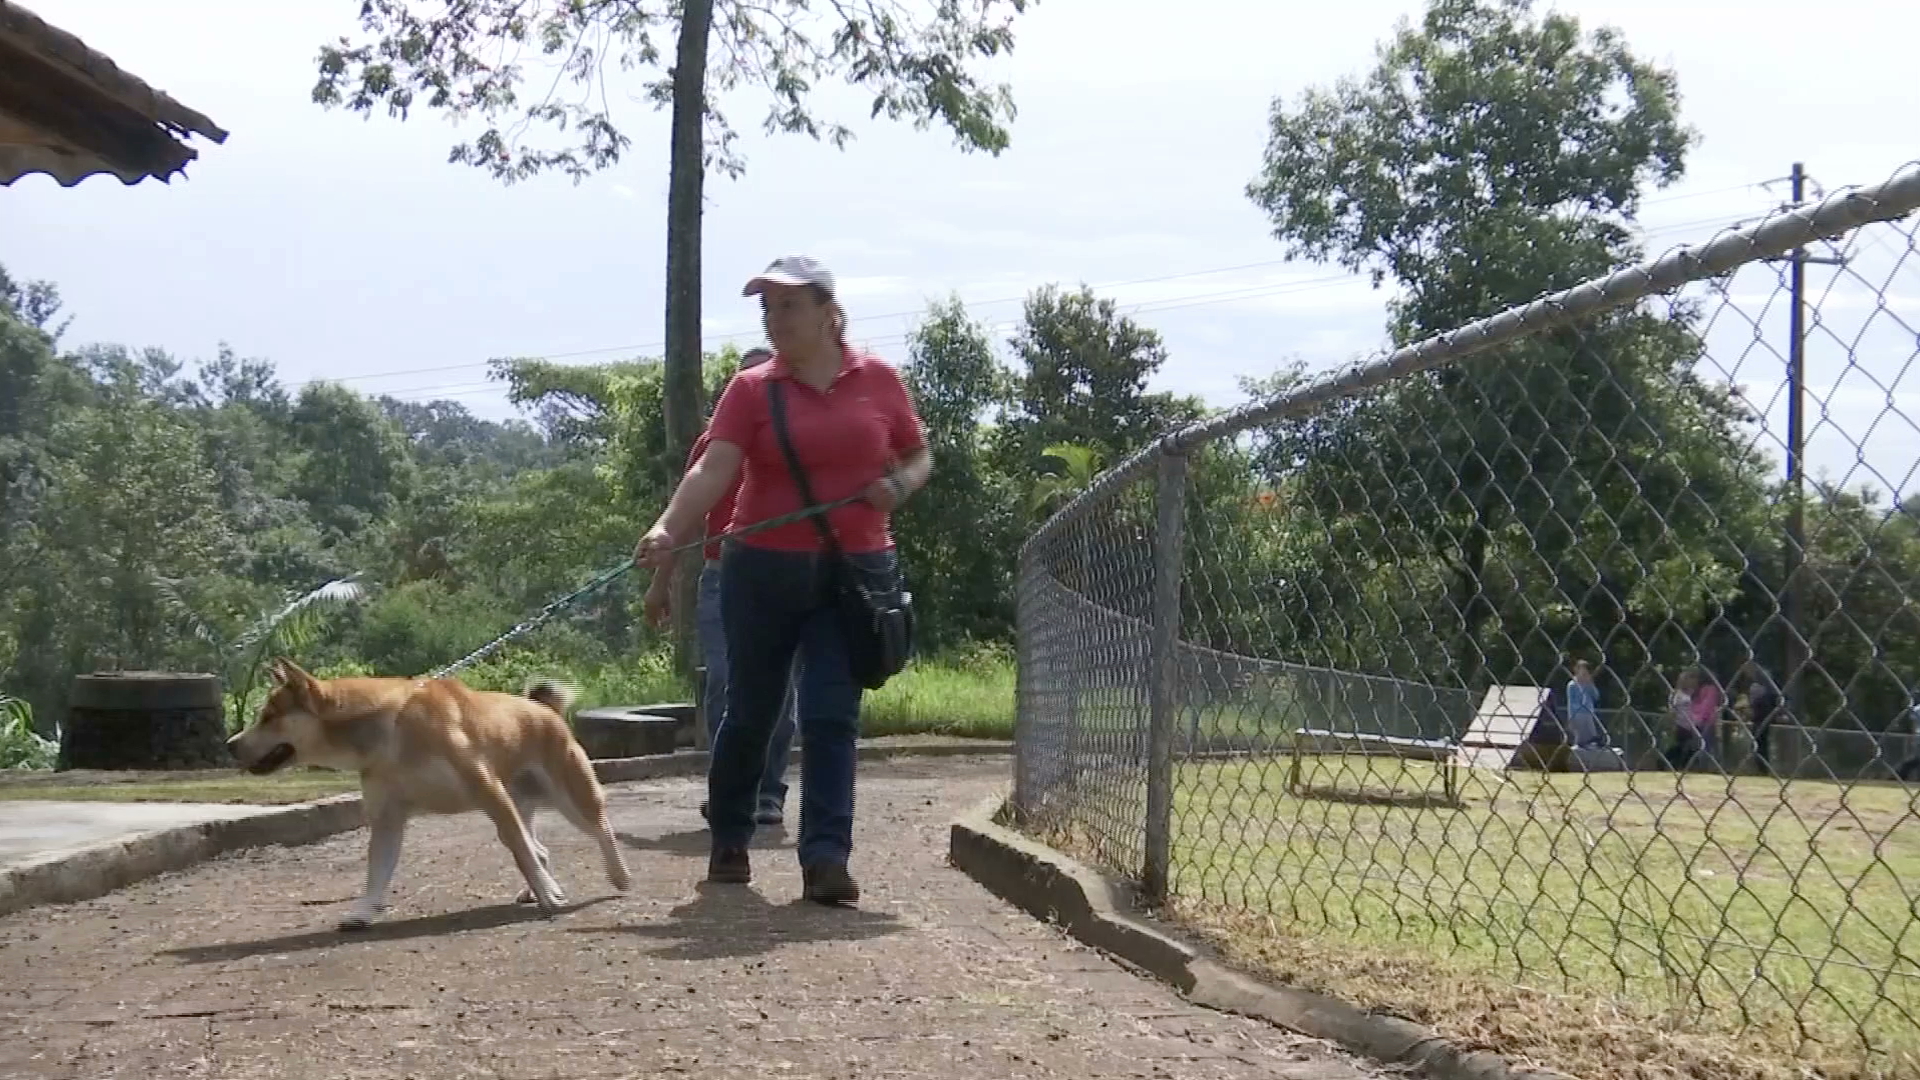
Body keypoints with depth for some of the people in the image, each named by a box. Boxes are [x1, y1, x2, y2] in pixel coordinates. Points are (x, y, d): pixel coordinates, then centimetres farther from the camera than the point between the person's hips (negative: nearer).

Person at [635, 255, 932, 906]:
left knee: (832, 717, -6)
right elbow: (713, 469, -13)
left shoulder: (878, 380, 5)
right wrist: (667, 531, -30)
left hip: (854, 570, 0)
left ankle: (825, 861, -8)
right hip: (763, 570, 0)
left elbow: (919, 457, 16)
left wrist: (898, 484, -7)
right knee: (750, 714, 11)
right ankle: (728, 844, 29)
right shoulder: (751, 390, -1)